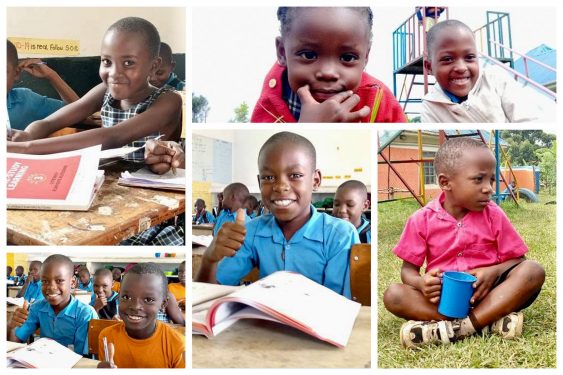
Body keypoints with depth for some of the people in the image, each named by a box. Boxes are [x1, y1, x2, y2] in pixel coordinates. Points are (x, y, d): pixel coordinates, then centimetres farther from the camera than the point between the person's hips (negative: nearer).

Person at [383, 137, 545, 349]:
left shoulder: (494, 215, 0)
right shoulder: (422, 220, -4)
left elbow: (516, 260, 2)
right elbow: (408, 269, 0)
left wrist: (494, 272, -20)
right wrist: (422, 283, -24)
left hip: (486, 293, 1)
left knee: (533, 271, -24)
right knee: (393, 295, -26)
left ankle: (460, 328, -32)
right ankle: (490, 321, -28)